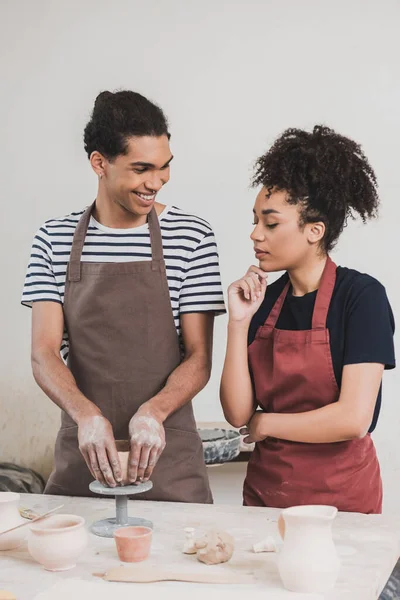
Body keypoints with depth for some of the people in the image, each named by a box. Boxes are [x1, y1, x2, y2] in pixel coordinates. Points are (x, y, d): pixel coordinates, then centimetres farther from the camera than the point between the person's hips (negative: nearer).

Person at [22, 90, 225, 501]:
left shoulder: (190, 236, -3)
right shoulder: (54, 240, 2)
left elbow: (199, 357, -4)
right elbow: (44, 353, -4)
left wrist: (153, 411, -23)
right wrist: (86, 414, -23)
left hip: (167, 457, -1)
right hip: (81, 455, 2)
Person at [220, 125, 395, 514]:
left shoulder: (361, 296, -13)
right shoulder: (264, 301, 1)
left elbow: (354, 418, -21)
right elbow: (238, 413, -4)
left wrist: (266, 423, -8)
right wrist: (239, 323, -12)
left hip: (340, 496, -5)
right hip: (264, 490, 5)